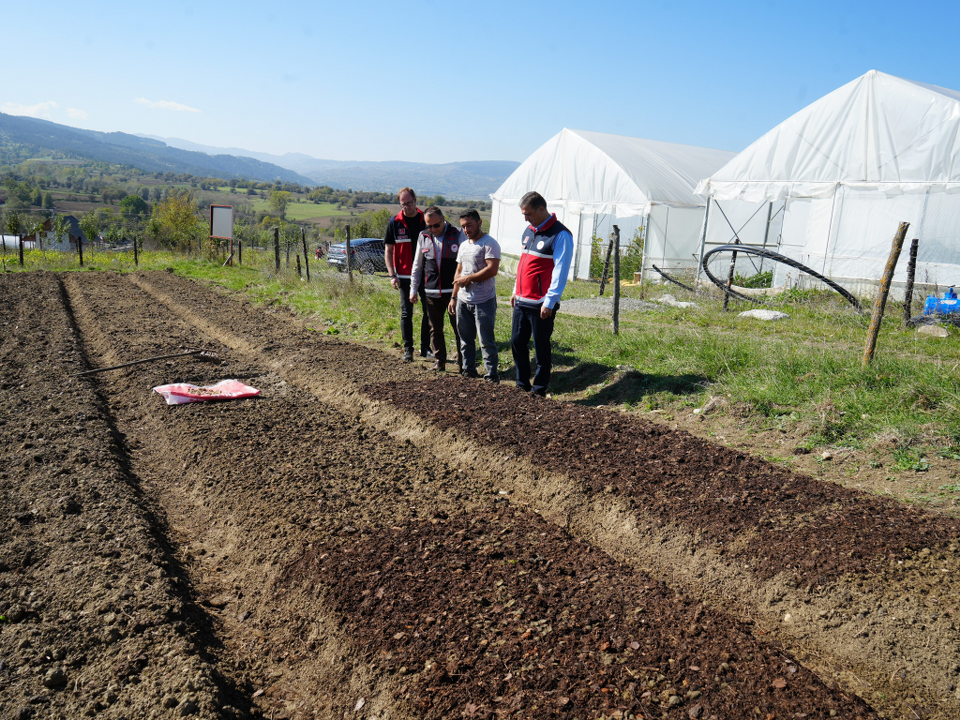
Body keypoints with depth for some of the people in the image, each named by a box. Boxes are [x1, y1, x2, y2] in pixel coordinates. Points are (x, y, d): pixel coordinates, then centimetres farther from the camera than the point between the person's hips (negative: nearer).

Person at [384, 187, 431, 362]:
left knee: (429, 311, 6)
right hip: (404, 275, -1)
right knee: (406, 313, 5)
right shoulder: (395, 222, -1)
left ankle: (425, 347, 17)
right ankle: (408, 349, 13)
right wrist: (392, 275, -8)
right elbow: (388, 250, 2)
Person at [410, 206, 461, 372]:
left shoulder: (457, 234, -4)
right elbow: (417, 265, 15)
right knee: (435, 329, 11)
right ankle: (439, 361, 22)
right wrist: (413, 289, 13)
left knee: (459, 328, 1)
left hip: (453, 291, -3)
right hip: (431, 292, 4)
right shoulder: (423, 237, 6)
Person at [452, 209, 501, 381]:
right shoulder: (464, 244, 16)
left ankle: (492, 374, 5)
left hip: (483, 301, -8)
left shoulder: (489, 243, -10)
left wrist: (468, 279, -14)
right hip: (463, 301, 8)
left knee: (486, 340, -4)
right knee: (465, 339, 13)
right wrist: (454, 297, 15)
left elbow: (492, 270, -21)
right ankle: (468, 370, 25)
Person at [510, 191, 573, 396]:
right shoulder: (529, 231, 13)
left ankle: (539, 390, 12)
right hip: (521, 301, 8)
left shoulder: (560, 235, -13)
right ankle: (522, 385, 24)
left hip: (541, 304, -8)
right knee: (517, 342, 12)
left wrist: (549, 302, -19)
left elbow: (560, 272, -16)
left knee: (541, 348, 1)